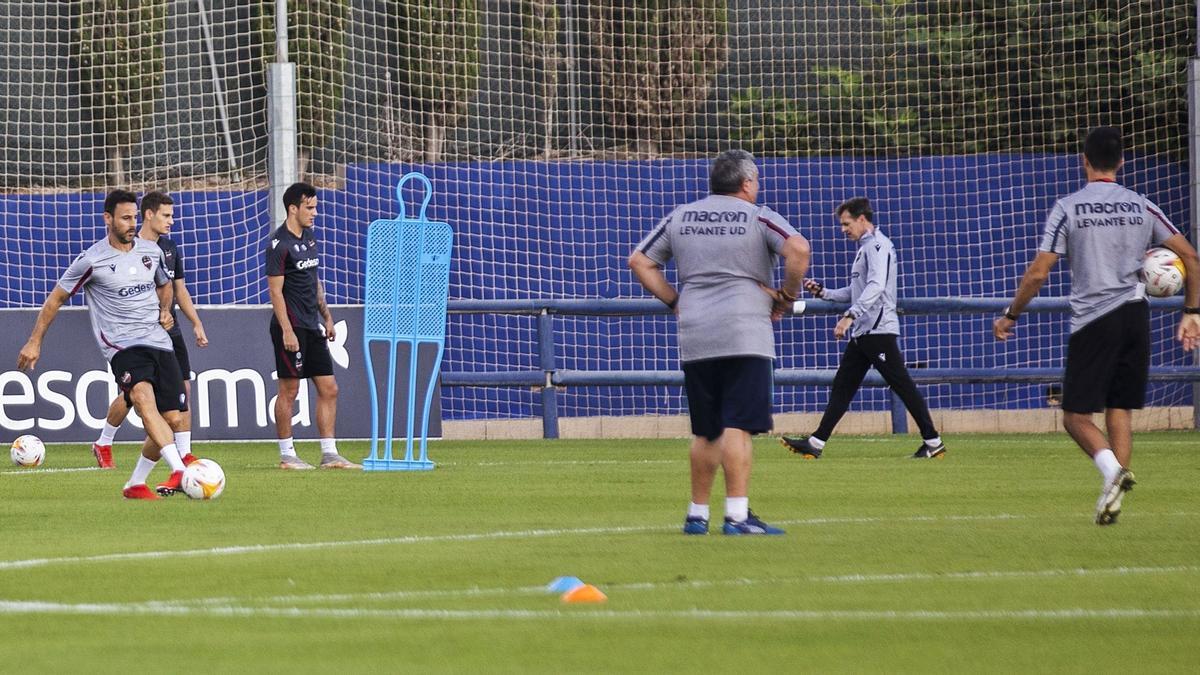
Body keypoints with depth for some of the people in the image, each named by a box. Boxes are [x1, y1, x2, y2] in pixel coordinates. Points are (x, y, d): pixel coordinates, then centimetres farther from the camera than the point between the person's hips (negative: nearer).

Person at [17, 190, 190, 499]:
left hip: (159, 343, 6)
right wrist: (34, 342, 6)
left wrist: (165, 310, 10)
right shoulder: (92, 260, -4)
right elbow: (56, 298, 6)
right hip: (122, 346, -6)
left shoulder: (151, 251, 11)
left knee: (171, 419, -1)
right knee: (145, 398, -33)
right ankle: (180, 472, -48)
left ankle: (136, 484, 18)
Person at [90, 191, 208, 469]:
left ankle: (185, 455, 1)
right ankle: (103, 445, 19)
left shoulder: (170, 249, 12)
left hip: (170, 331, 6)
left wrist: (196, 323, 12)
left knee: (183, 388, -2)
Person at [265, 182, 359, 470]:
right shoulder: (279, 244, -12)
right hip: (291, 326, -8)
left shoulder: (309, 237, 14)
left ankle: (329, 454, 8)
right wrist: (287, 331, -19)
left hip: (312, 326, 8)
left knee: (329, 389, 5)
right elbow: (275, 290, -15)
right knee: (289, 389, -2)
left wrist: (326, 317, 20)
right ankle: (287, 455, 5)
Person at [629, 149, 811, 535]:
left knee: (705, 432, 13)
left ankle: (697, 515, 16)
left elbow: (639, 261, 16)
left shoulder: (680, 217, 14)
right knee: (738, 428, -10)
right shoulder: (757, 217, 0)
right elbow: (798, 250, -15)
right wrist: (786, 298, -3)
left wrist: (674, 301, 16)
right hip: (745, 336, -5)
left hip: (694, 340, 5)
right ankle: (737, 515, -17)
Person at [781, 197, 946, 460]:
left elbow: (875, 286, -24)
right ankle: (816, 443, 5)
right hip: (861, 332, 10)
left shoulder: (878, 245, -10)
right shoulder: (865, 248, 21)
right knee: (843, 386, 6)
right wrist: (823, 292, 18)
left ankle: (933, 442, -3)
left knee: (902, 385, -7)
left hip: (879, 329, -10)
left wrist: (850, 316, -32)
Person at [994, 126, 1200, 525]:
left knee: (1076, 416, 1)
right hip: (1135, 313, 4)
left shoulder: (1068, 208, -3)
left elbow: (1038, 273, -6)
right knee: (1120, 411, 11)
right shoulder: (1141, 207, 8)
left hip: (1093, 320, -4)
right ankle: (1114, 491, 1)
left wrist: (1010, 315, 7)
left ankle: (1112, 470, -26)